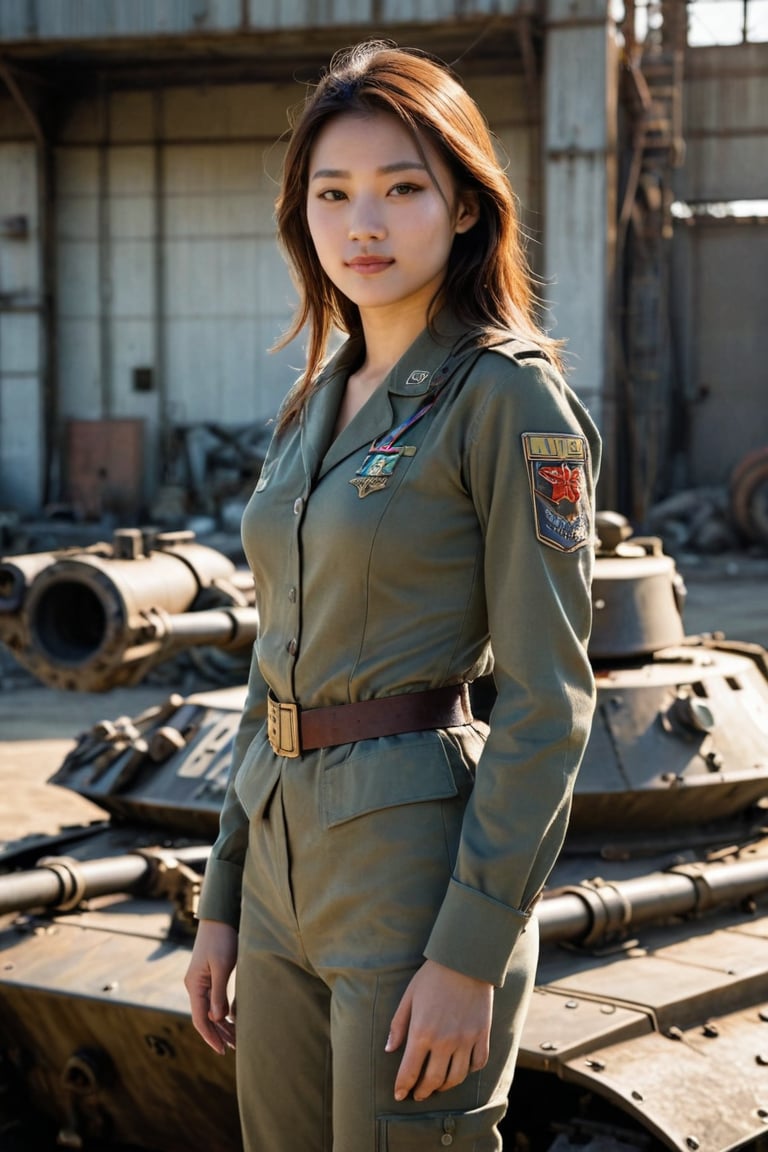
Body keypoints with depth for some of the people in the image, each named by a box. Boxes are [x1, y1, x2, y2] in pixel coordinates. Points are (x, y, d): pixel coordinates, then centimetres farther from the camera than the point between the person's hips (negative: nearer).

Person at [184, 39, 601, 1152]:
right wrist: (223, 902, 14)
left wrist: (471, 954, -19)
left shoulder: (511, 396, -11)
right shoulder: (317, 402, 12)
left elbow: (548, 697, -15)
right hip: (287, 857, 8)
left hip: (422, 861, -7)